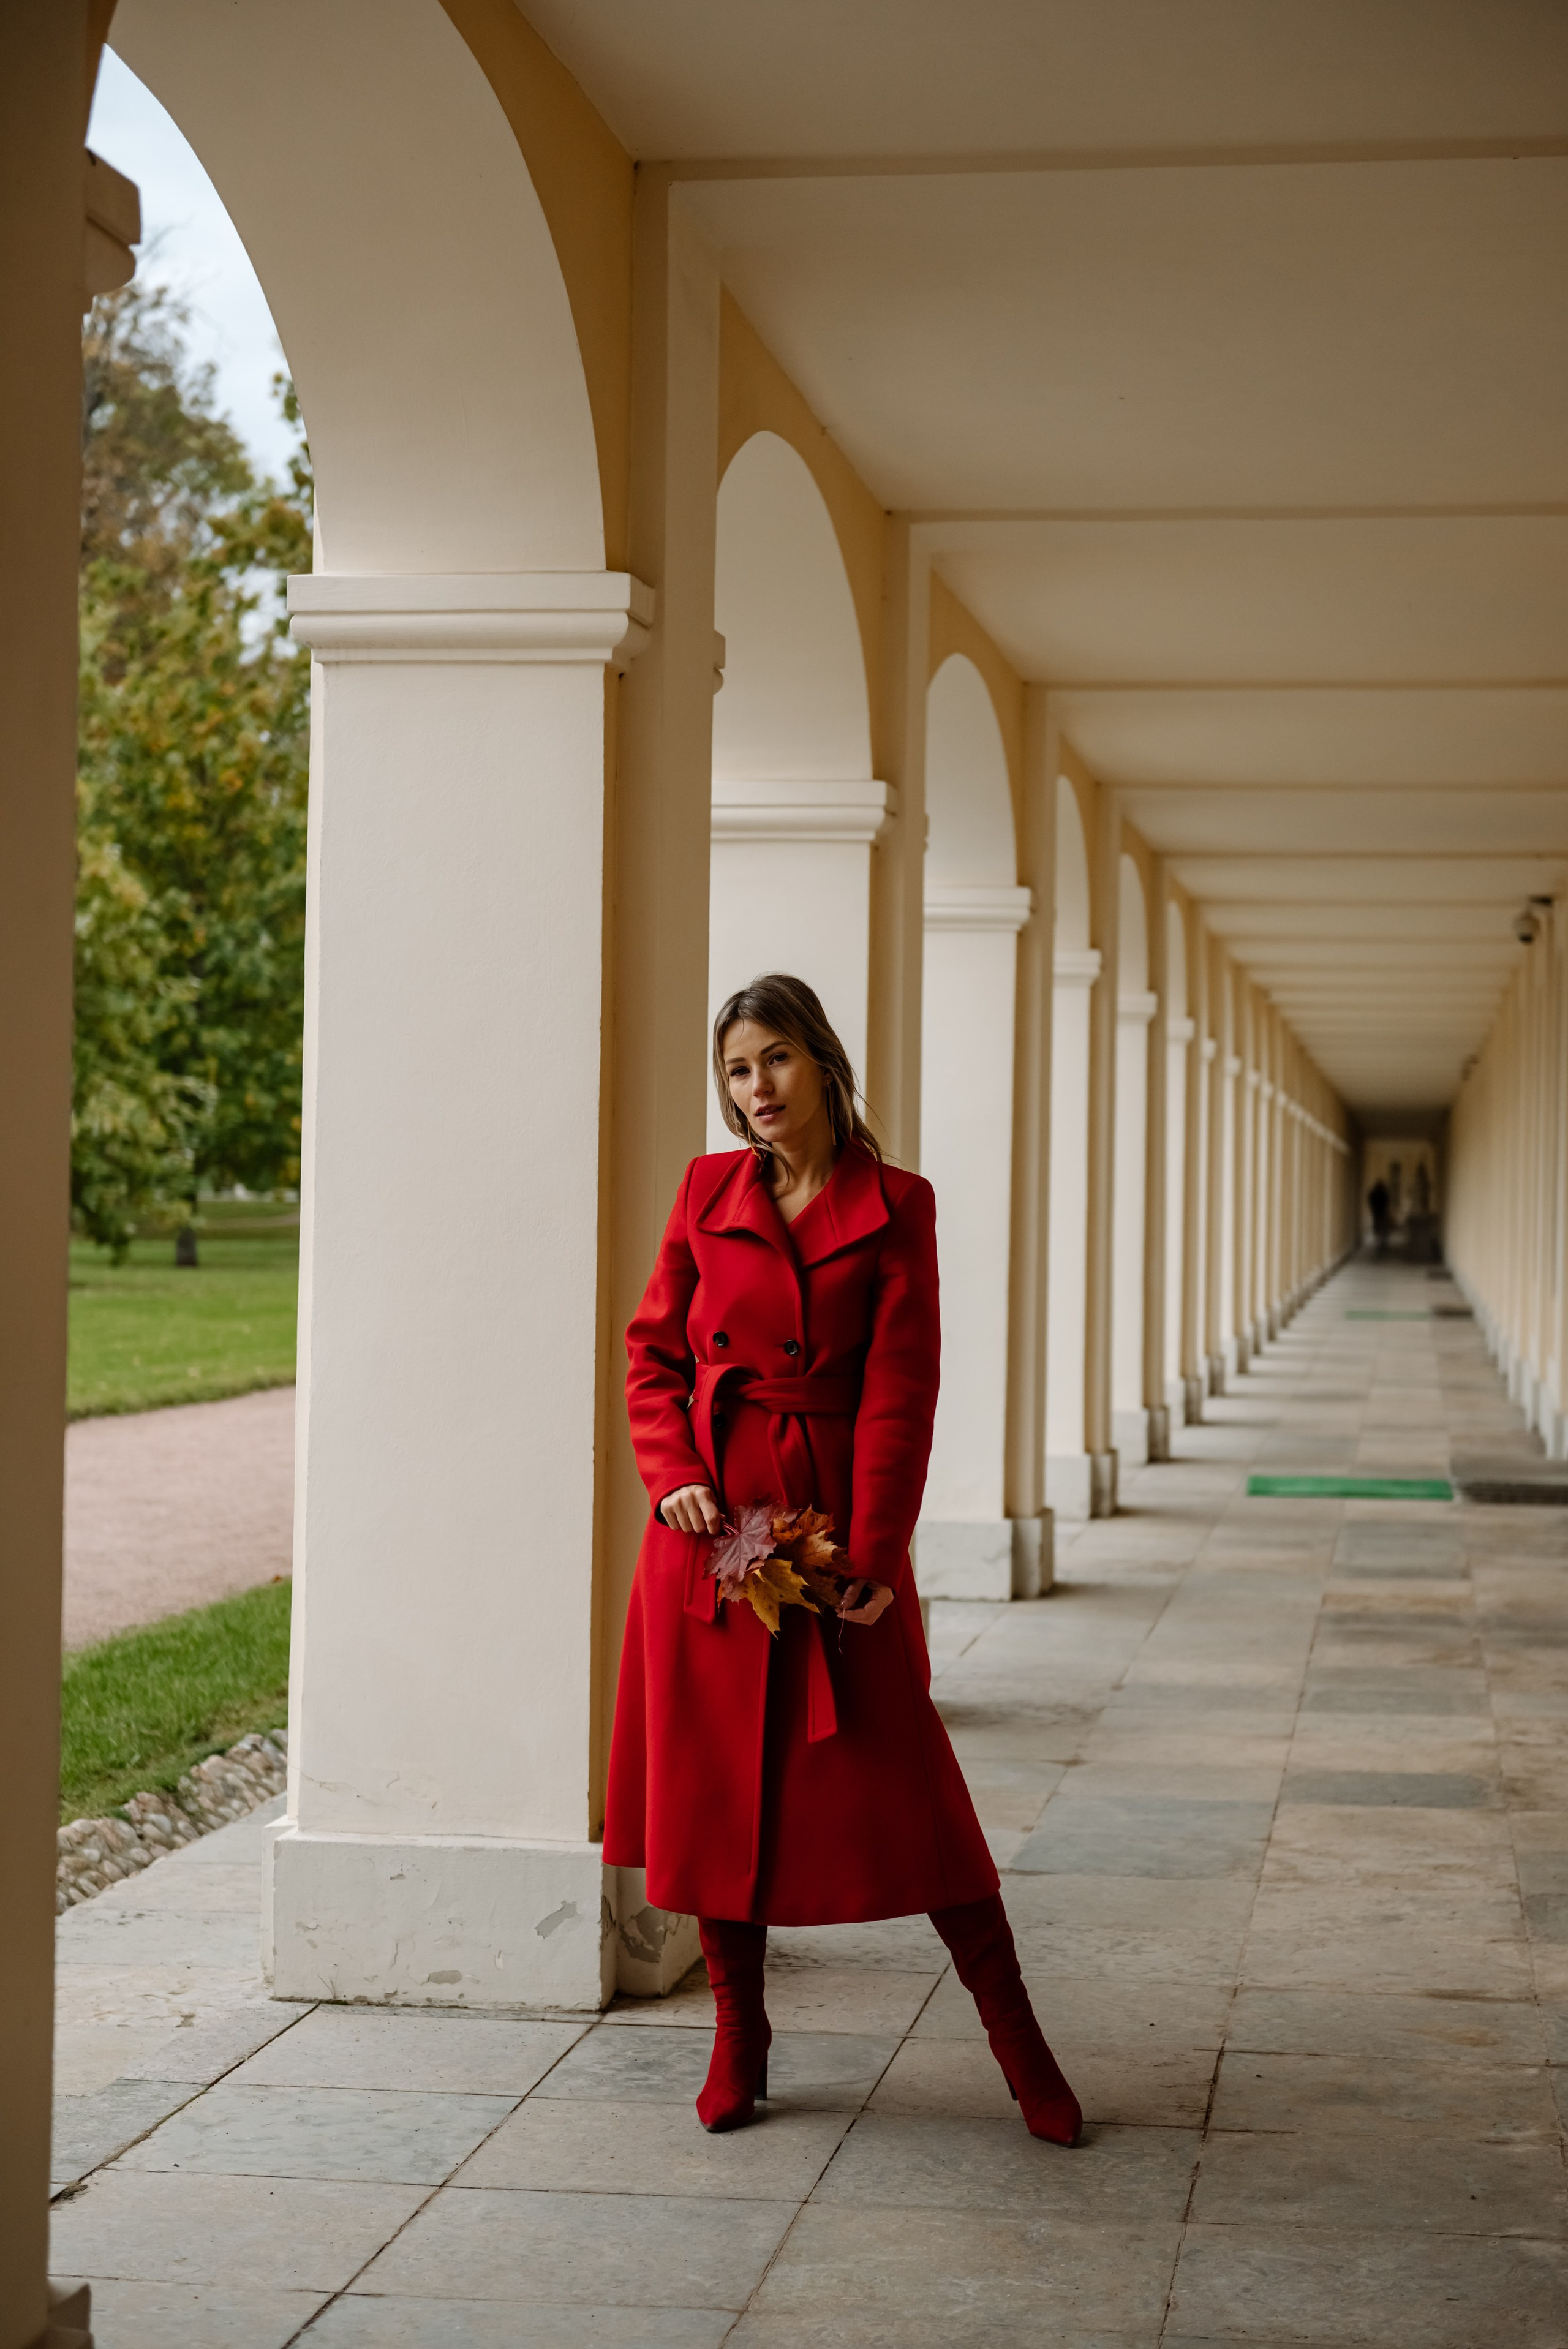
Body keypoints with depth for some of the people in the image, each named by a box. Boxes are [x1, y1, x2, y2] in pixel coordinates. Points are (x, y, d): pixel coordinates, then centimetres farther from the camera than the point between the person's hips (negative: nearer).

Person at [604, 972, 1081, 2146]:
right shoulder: (708, 1192, 6)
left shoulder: (894, 1206, -2)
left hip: (835, 1511, -3)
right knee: (716, 1782, 5)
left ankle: (1021, 2048, 6)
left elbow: (901, 1385, -6)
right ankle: (739, 2045, 19)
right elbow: (654, 1348, 9)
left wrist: (874, 1550, -12)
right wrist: (672, 1471, -8)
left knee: (895, 1776, -3)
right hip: (713, 1516, 3)